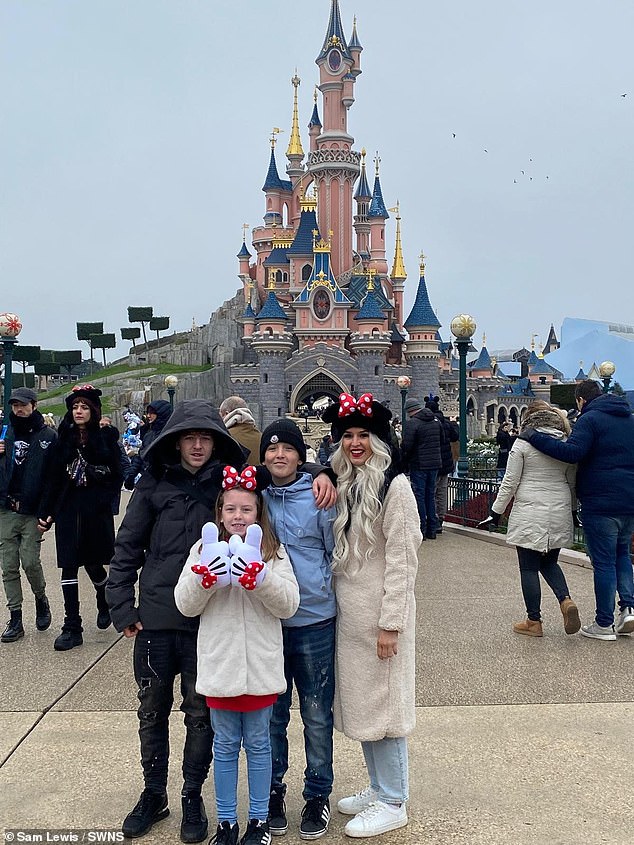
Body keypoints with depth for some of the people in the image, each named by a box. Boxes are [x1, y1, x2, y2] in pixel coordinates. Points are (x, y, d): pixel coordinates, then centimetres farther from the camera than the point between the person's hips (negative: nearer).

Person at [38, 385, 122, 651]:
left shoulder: (106, 437, -2)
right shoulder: (65, 438, 5)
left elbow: (116, 476, -1)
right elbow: (54, 478, 5)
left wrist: (104, 501, -13)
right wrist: (45, 513, 3)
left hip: (96, 511, -2)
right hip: (68, 509, 2)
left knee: (93, 563, 8)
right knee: (69, 566, 0)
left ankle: (105, 603, 39)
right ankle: (72, 627, 6)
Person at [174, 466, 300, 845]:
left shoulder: (274, 552, -2)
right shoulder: (205, 550, 1)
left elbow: (289, 605, -10)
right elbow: (185, 605, -4)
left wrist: (259, 577, -27)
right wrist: (204, 577, -23)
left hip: (261, 667, -1)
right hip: (220, 667, 1)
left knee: (258, 744, 15)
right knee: (225, 746, 15)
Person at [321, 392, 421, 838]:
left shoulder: (394, 485, -14)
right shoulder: (345, 484, 9)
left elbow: (402, 559, -16)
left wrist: (390, 623, -17)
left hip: (379, 609, -7)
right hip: (348, 607, 8)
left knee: (382, 701, 3)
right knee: (358, 699, 16)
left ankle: (393, 803, 20)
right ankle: (378, 788, 33)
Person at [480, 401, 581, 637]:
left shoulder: (523, 442, -7)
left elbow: (510, 482, -7)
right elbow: (572, 481, 13)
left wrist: (496, 512, 0)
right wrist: (572, 510, 25)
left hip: (530, 514, -5)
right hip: (559, 513, 5)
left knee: (529, 567, 4)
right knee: (549, 562, 20)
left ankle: (533, 621, 9)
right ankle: (565, 600, -2)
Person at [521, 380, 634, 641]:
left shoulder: (589, 419, -10)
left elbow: (573, 452, -24)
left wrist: (534, 437, -21)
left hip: (601, 503, -7)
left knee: (603, 561, 1)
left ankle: (604, 624, 8)